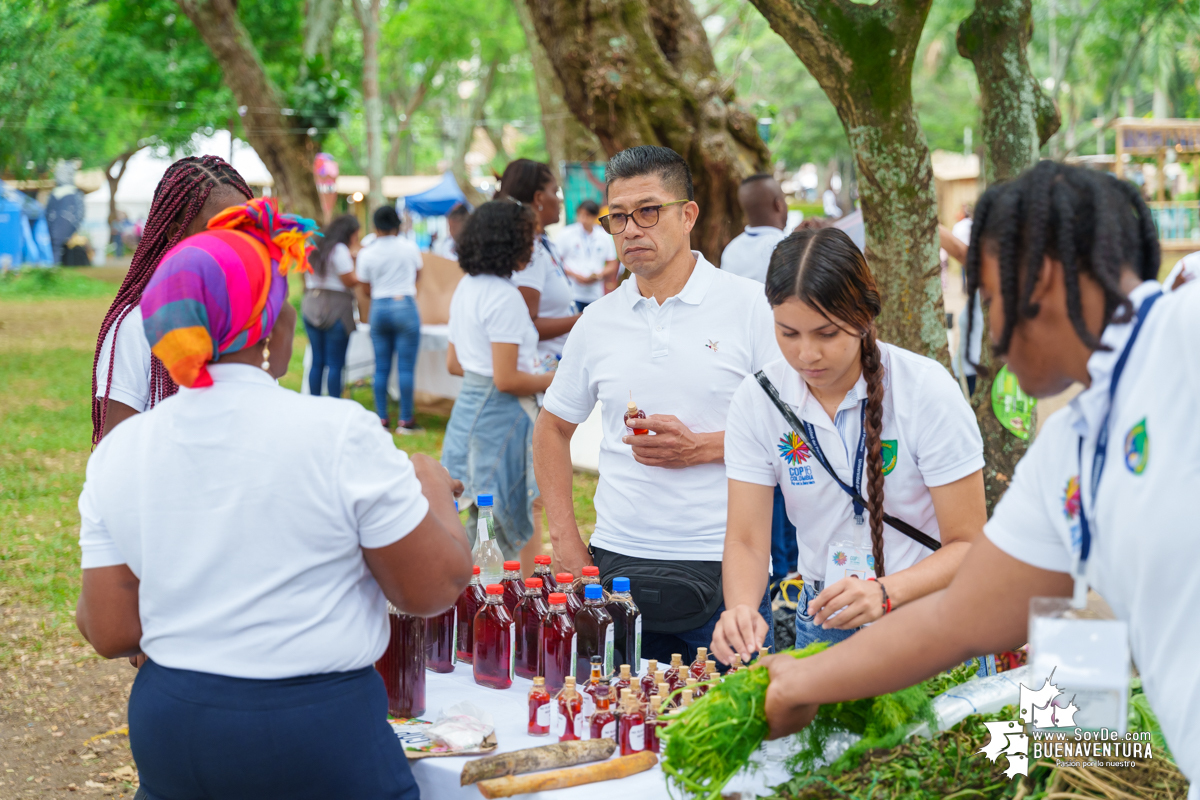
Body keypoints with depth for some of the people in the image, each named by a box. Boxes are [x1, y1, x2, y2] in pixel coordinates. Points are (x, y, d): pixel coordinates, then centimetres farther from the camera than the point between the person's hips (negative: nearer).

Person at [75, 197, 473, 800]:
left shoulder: (119, 453, -3)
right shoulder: (339, 433, -15)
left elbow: (111, 633, -1)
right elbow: (434, 587, -10)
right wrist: (433, 488, 7)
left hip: (169, 728, 4)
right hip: (319, 737, -4)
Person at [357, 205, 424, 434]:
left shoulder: (367, 254, 0)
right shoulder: (409, 247, -2)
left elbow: (366, 287, 8)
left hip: (378, 308, 2)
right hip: (405, 306, -2)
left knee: (381, 367, 8)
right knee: (406, 367, -1)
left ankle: (381, 418, 10)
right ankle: (405, 420, -1)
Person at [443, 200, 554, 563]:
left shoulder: (466, 288, 11)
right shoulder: (504, 297, -18)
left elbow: (453, 364, 18)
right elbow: (507, 381, -20)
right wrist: (553, 380, -6)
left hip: (467, 406, 9)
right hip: (499, 415, -9)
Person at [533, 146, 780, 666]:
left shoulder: (749, 306, -2)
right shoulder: (598, 322, 9)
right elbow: (553, 428, 20)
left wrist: (702, 447, -15)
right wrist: (565, 539, 9)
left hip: (723, 566, -3)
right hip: (616, 564, 3)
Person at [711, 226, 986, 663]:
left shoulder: (927, 389, -14)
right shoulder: (756, 399, -6)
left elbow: (968, 544, -12)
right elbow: (747, 540, -5)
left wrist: (885, 592, -29)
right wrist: (740, 608, -26)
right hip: (822, 627, 2)